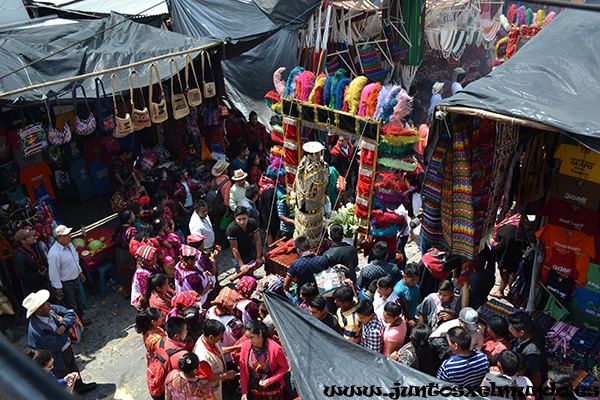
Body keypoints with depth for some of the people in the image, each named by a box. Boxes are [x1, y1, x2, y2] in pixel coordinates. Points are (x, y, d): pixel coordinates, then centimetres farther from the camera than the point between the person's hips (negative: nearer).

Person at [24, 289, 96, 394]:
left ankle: (80, 387, 57)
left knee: (74, 370, 32)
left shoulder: (50, 309, -19)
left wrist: (63, 326, -26)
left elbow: (71, 314, -7)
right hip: (58, 359, -7)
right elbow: (58, 344, -31)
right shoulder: (36, 330, -38)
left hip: (67, 347, 7)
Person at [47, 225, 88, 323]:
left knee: (78, 302, 26)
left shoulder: (69, 244, -3)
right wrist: (59, 290, -18)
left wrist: (80, 272, 22)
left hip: (75, 279, 9)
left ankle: (80, 320, 46)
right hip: (65, 284, -9)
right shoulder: (54, 254, -31)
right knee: (71, 307, 9)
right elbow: (54, 273, -24)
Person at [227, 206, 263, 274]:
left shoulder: (253, 222, -18)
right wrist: (241, 265, -21)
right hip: (239, 258, -3)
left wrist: (258, 258, -9)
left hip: (252, 255, 3)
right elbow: (234, 249, -22)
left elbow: (257, 241, -10)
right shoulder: (231, 228, -27)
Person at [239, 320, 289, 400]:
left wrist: (270, 381, -17)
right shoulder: (246, 346, -14)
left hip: (273, 390, -2)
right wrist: (244, 392, -3)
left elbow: (285, 367, -8)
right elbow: (243, 370, -3)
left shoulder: (275, 348, -23)